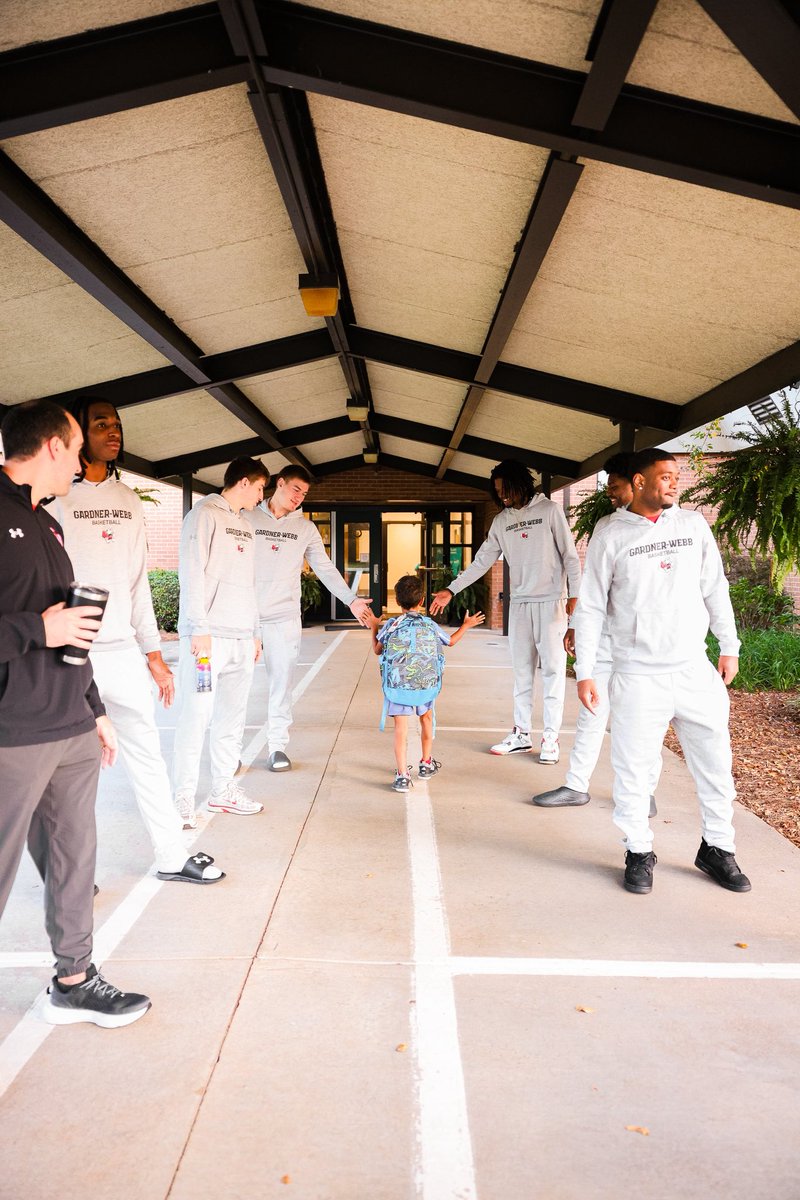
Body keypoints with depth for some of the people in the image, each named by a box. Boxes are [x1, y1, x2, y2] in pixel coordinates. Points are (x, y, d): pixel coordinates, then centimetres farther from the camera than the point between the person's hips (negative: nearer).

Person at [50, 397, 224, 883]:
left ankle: (173, 856, 22)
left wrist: (153, 653, 13)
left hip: (124, 651, 5)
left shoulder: (129, 501, 13)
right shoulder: (57, 498, -5)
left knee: (147, 753, 10)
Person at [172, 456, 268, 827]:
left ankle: (223, 789, 20)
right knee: (196, 716, -5)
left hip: (241, 638, 8)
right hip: (207, 636, -8)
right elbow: (191, 573, -11)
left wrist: (255, 633, 17)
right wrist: (200, 629, -17)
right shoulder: (205, 513, -3)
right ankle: (184, 796, 5)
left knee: (232, 717, 11)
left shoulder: (245, 526, 20)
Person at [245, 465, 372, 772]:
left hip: (285, 617, 1)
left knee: (281, 681, 2)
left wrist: (351, 600, -5)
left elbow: (325, 569, 5)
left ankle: (277, 746, 12)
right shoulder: (248, 519, 6)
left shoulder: (305, 528, 8)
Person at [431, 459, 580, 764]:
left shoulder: (549, 510, -2)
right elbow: (482, 561, 9)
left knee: (552, 668, -2)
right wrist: (451, 590, 2)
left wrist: (574, 595, -9)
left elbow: (569, 555, -2)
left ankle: (551, 738, 5)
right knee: (522, 670, 7)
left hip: (551, 602, -4)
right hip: (519, 604, 5)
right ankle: (521, 734, 15)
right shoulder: (501, 521, 9)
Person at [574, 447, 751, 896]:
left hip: (696, 670, 3)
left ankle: (718, 848, 30)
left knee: (716, 764, 10)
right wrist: (585, 672, -5)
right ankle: (640, 853, 24)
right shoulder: (611, 535, -3)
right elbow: (591, 607, -2)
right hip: (638, 678, -3)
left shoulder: (694, 525, 6)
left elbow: (715, 589, 13)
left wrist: (730, 647, 10)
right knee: (633, 771, 4)